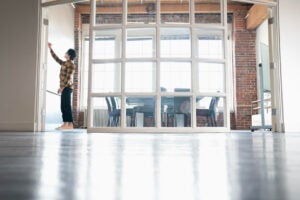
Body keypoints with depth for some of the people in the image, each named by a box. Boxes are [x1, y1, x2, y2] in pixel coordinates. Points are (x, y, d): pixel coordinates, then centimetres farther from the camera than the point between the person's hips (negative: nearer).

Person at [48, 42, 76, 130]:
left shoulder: (71, 64, -9)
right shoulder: (64, 63, 18)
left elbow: (68, 77, -16)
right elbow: (56, 58, 30)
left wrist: (62, 87, -20)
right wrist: (50, 48, 29)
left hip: (67, 87, -9)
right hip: (64, 87, 9)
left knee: (66, 106, -10)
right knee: (63, 106, 8)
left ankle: (70, 125, -9)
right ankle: (65, 124, 11)